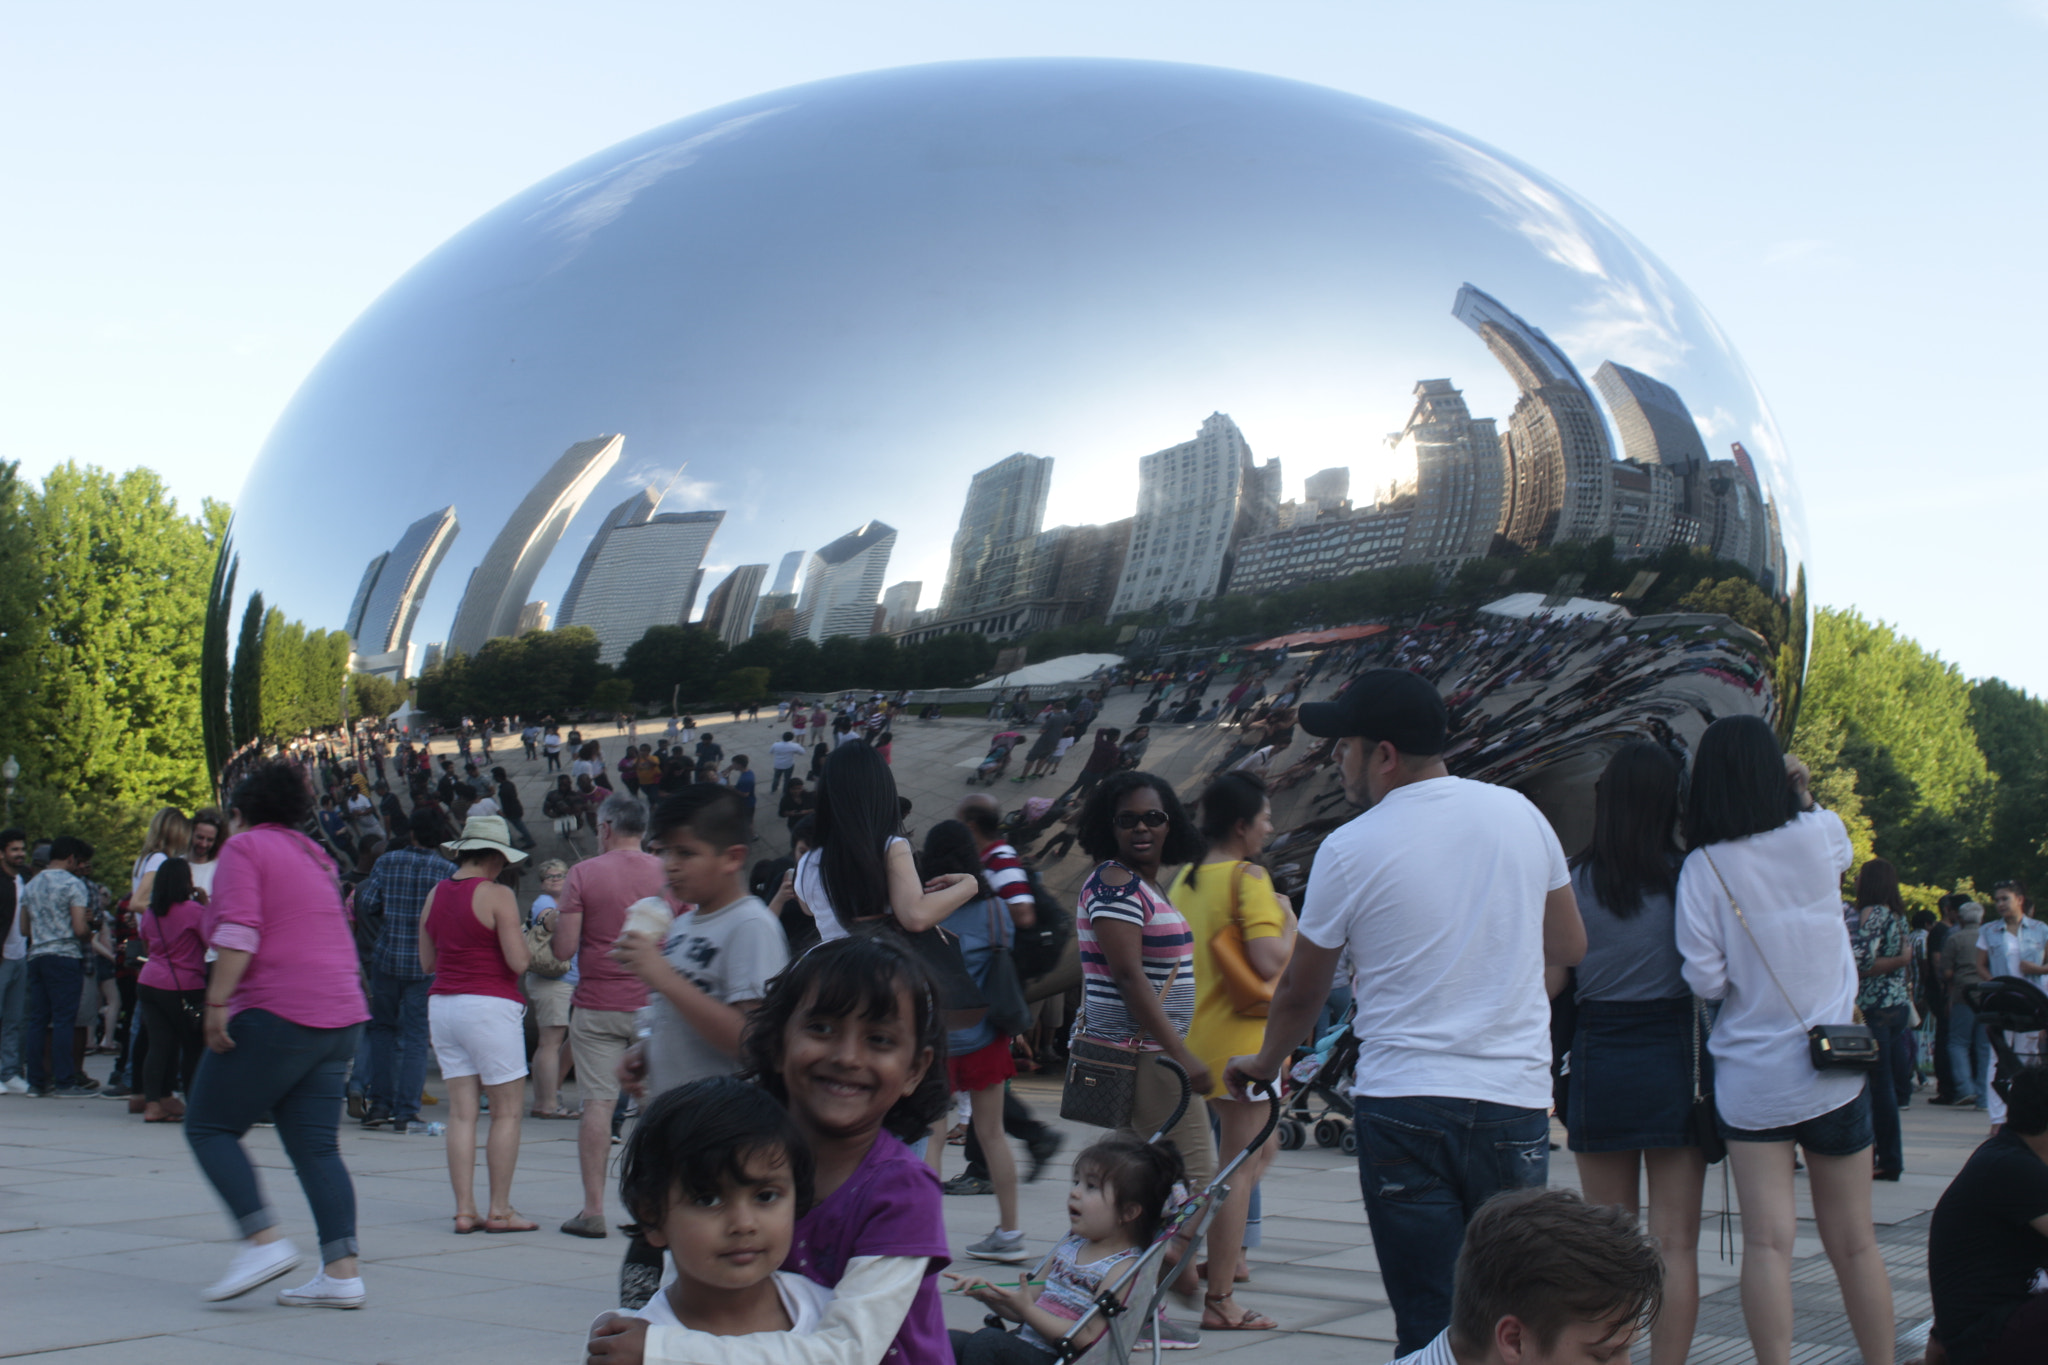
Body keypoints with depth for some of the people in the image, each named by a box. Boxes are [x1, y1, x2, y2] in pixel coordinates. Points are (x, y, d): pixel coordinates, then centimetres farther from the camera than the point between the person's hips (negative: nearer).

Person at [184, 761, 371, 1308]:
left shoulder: (244, 848, -2)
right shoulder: (315, 855, 22)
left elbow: (238, 932, -15)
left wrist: (217, 1003, -17)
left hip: (276, 1012, -8)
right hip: (340, 1017, 8)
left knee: (209, 1126, 2)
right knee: (316, 1145, 6)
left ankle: (264, 1240, -12)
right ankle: (341, 1272, -3)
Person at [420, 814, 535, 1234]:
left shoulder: (436, 894, 8)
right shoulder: (497, 895, -10)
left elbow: (427, 963, 15)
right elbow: (518, 962, -13)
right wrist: (529, 943, 6)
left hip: (442, 1005, 6)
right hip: (489, 1006, -6)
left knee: (461, 1112, 7)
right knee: (507, 1111, 2)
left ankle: (464, 1209, 5)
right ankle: (500, 1210, 2)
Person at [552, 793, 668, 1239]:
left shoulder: (583, 873, -5)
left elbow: (564, 949, -9)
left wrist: (557, 921, 11)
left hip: (597, 1005, -2)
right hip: (655, 1003, 2)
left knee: (598, 1102, 1)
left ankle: (593, 1209, 1)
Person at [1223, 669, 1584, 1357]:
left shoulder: (1350, 849, -5)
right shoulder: (1520, 814, 6)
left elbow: (1300, 993, 7)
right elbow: (1569, 947, 18)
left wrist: (1264, 1064, 26)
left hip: (1402, 1104, -3)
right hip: (1516, 1100, 3)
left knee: (1428, 1325, 0)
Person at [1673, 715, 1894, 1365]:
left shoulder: (1703, 867, -8)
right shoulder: (1821, 835, -2)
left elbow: (1705, 980, -11)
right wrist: (1803, 792, 21)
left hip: (1751, 1076, -2)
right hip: (1834, 1069, 2)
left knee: (1768, 1241, -3)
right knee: (1854, 1243, 12)